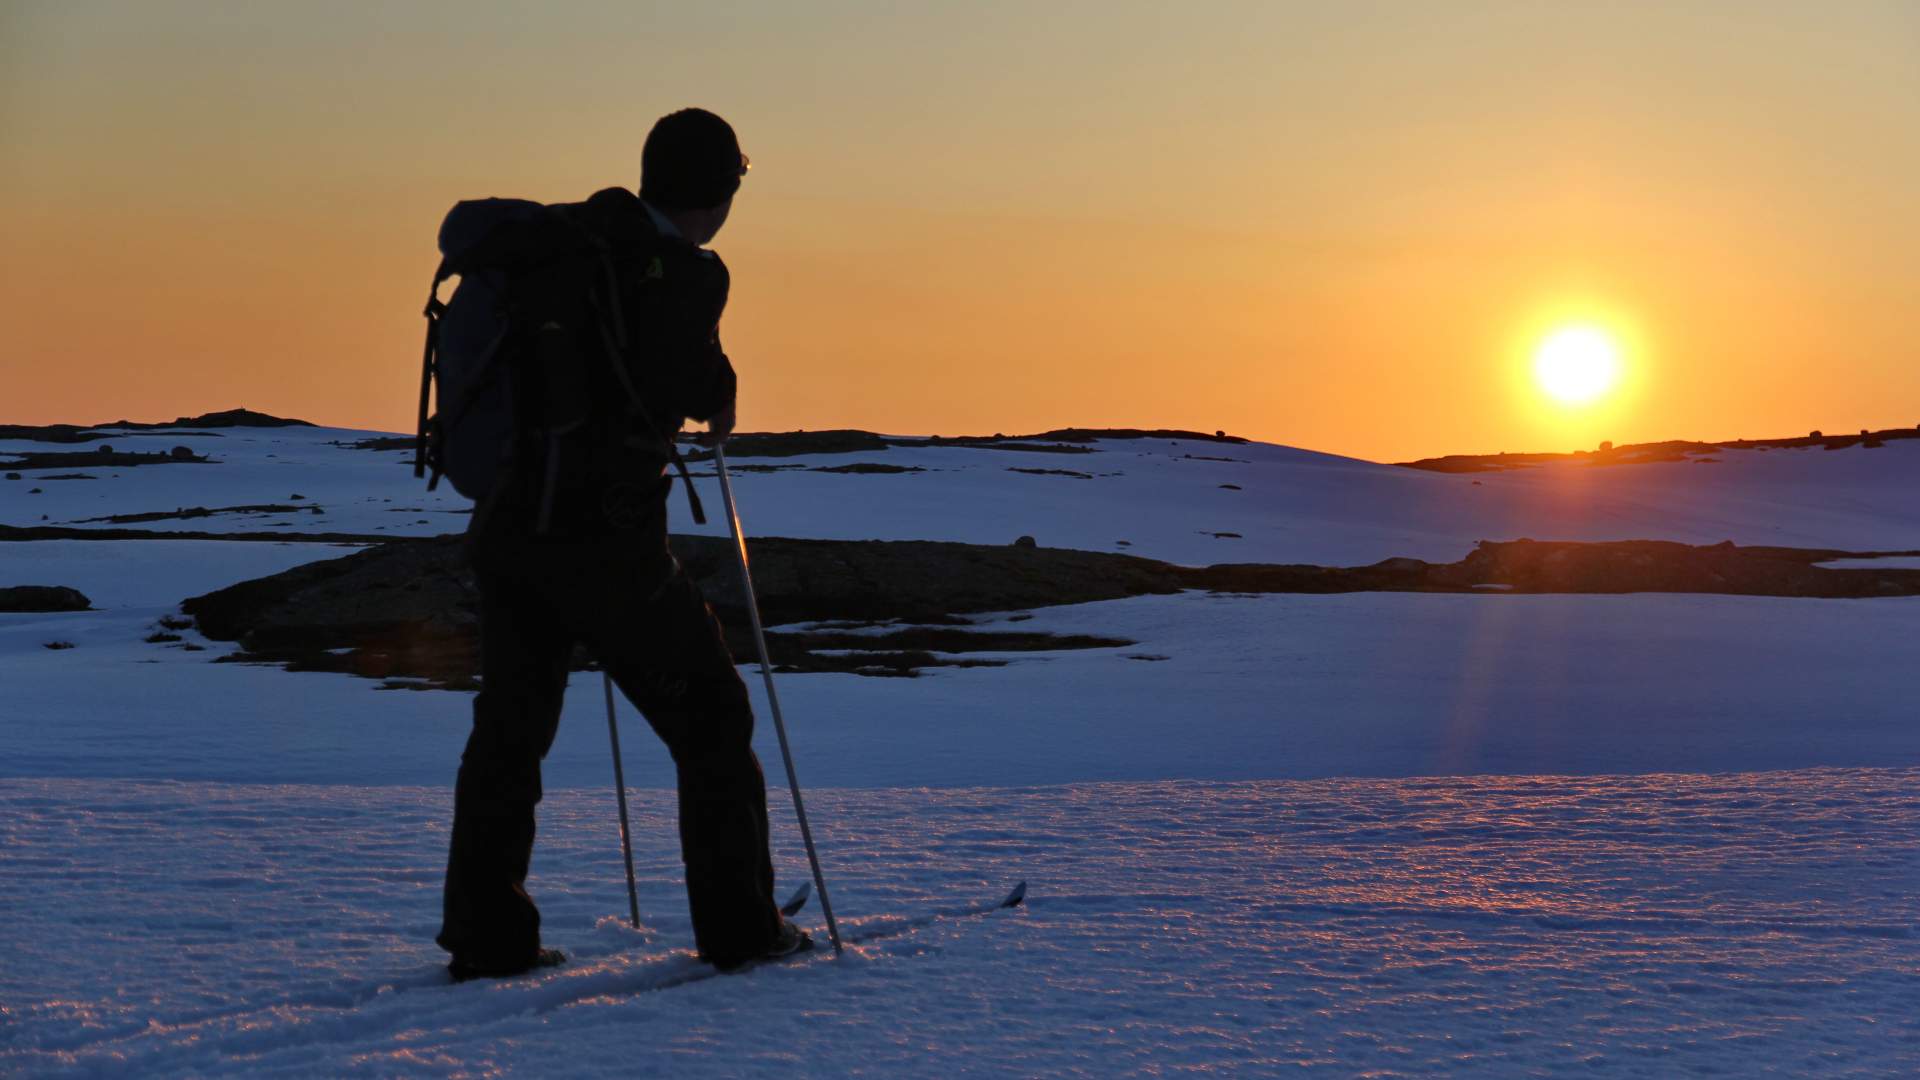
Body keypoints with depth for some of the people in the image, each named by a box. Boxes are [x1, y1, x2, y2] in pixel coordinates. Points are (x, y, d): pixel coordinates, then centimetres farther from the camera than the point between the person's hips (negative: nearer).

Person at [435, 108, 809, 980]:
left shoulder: (577, 234, 7)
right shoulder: (689, 274, -11)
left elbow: (463, 226, 22)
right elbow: (688, 381, -26)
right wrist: (721, 395, -4)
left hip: (505, 521, 6)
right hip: (605, 538, -6)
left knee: (510, 726, 15)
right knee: (709, 715, 9)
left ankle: (487, 933, 14)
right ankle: (738, 925, 13)